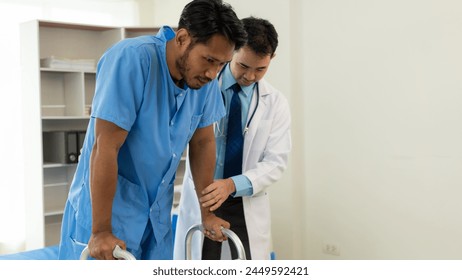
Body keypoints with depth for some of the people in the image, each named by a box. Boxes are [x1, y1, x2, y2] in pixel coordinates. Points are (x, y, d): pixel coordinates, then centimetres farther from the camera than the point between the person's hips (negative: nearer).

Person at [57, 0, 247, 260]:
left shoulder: (205, 78, -6)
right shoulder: (132, 60, -23)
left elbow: (203, 142, 5)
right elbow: (105, 148, -24)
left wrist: (207, 212, 9)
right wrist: (101, 231, -23)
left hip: (157, 216, 6)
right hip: (106, 208, -5)